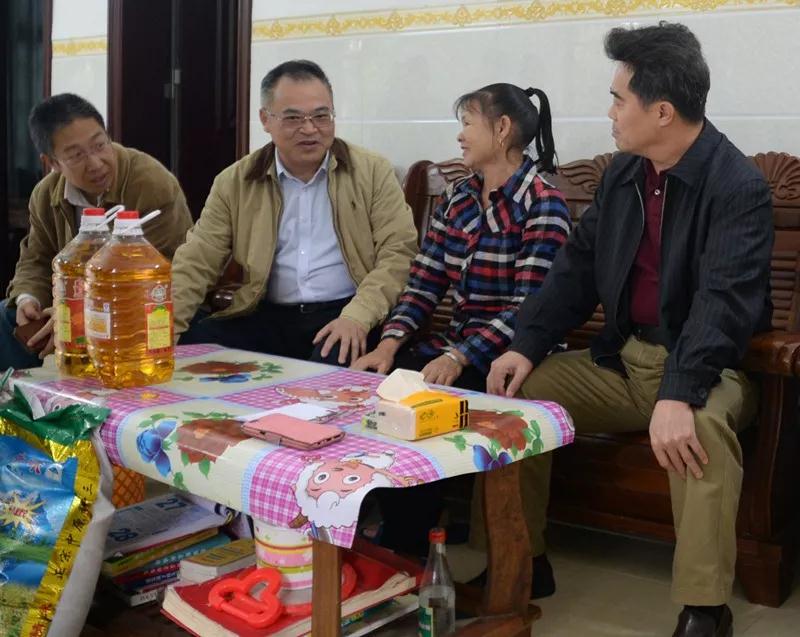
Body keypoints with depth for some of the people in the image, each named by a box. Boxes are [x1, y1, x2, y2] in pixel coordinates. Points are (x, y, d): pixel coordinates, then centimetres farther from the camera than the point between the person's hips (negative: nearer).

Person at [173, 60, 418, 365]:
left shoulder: (373, 172, 3)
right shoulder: (234, 182, 8)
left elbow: (399, 252, -4)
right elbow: (197, 262, 5)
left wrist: (357, 316, -21)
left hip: (345, 315, -3)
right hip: (269, 318, 3)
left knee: (337, 364, -36)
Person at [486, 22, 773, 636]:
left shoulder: (740, 187, -17)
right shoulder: (623, 171, 6)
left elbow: (723, 301, -28)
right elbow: (579, 266, 8)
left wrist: (678, 396, -41)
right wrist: (527, 344, -5)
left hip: (705, 366, -7)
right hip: (623, 360, 7)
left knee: (702, 423, -38)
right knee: (519, 387, -6)